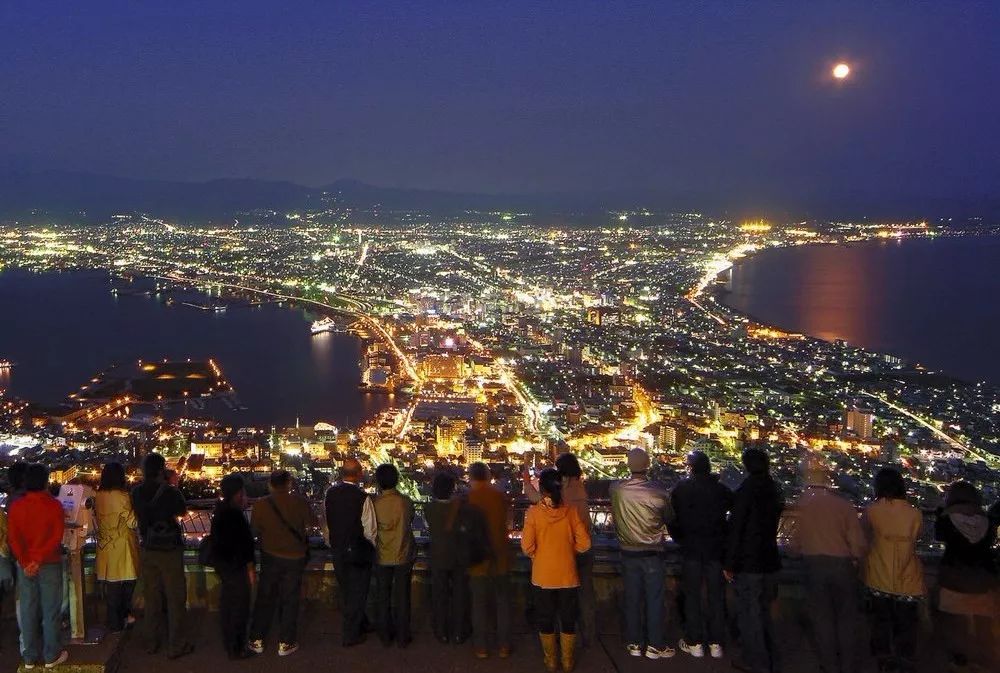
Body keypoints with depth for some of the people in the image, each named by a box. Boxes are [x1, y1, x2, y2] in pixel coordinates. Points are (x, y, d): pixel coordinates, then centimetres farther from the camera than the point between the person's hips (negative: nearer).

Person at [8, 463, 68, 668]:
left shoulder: (16, 506, -1)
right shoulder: (53, 505, -10)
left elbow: (13, 537, -5)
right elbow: (56, 537, -16)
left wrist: (25, 562, -8)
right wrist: (38, 560, -16)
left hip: (25, 565, 3)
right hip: (50, 564, -3)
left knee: (27, 610, 10)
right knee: (51, 610, 5)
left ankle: (30, 657, 17)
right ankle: (51, 656, 10)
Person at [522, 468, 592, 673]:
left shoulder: (534, 512, -13)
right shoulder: (571, 510, -10)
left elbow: (527, 546, -13)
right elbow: (584, 543, -9)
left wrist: (537, 556, 7)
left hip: (542, 577, -1)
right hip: (568, 576, 1)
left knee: (545, 620, 16)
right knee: (568, 620, 16)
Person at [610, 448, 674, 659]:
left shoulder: (616, 489, -10)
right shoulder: (658, 491, -18)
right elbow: (669, 518, -2)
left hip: (628, 553, 3)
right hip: (652, 553, -3)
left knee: (632, 599, 12)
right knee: (654, 600, 8)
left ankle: (634, 643, 22)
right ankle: (655, 646, 14)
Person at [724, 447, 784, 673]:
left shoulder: (746, 489, -16)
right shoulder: (774, 489, 6)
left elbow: (735, 528, -17)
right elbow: (774, 525, 13)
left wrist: (729, 563, -12)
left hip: (749, 563, -7)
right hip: (770, 561, 7)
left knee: (748, 612, 3)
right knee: (763, 610, 19)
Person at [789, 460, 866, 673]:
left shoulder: (801, 504, -9)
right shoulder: (843, 504, -13)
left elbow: (795, 541, -5)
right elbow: (857, 541, -10)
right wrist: (856, 559, 10)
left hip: (813, 564, 0)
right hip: (842, 563, 0)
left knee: (822, 617, 13)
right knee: (846, 617, 16)